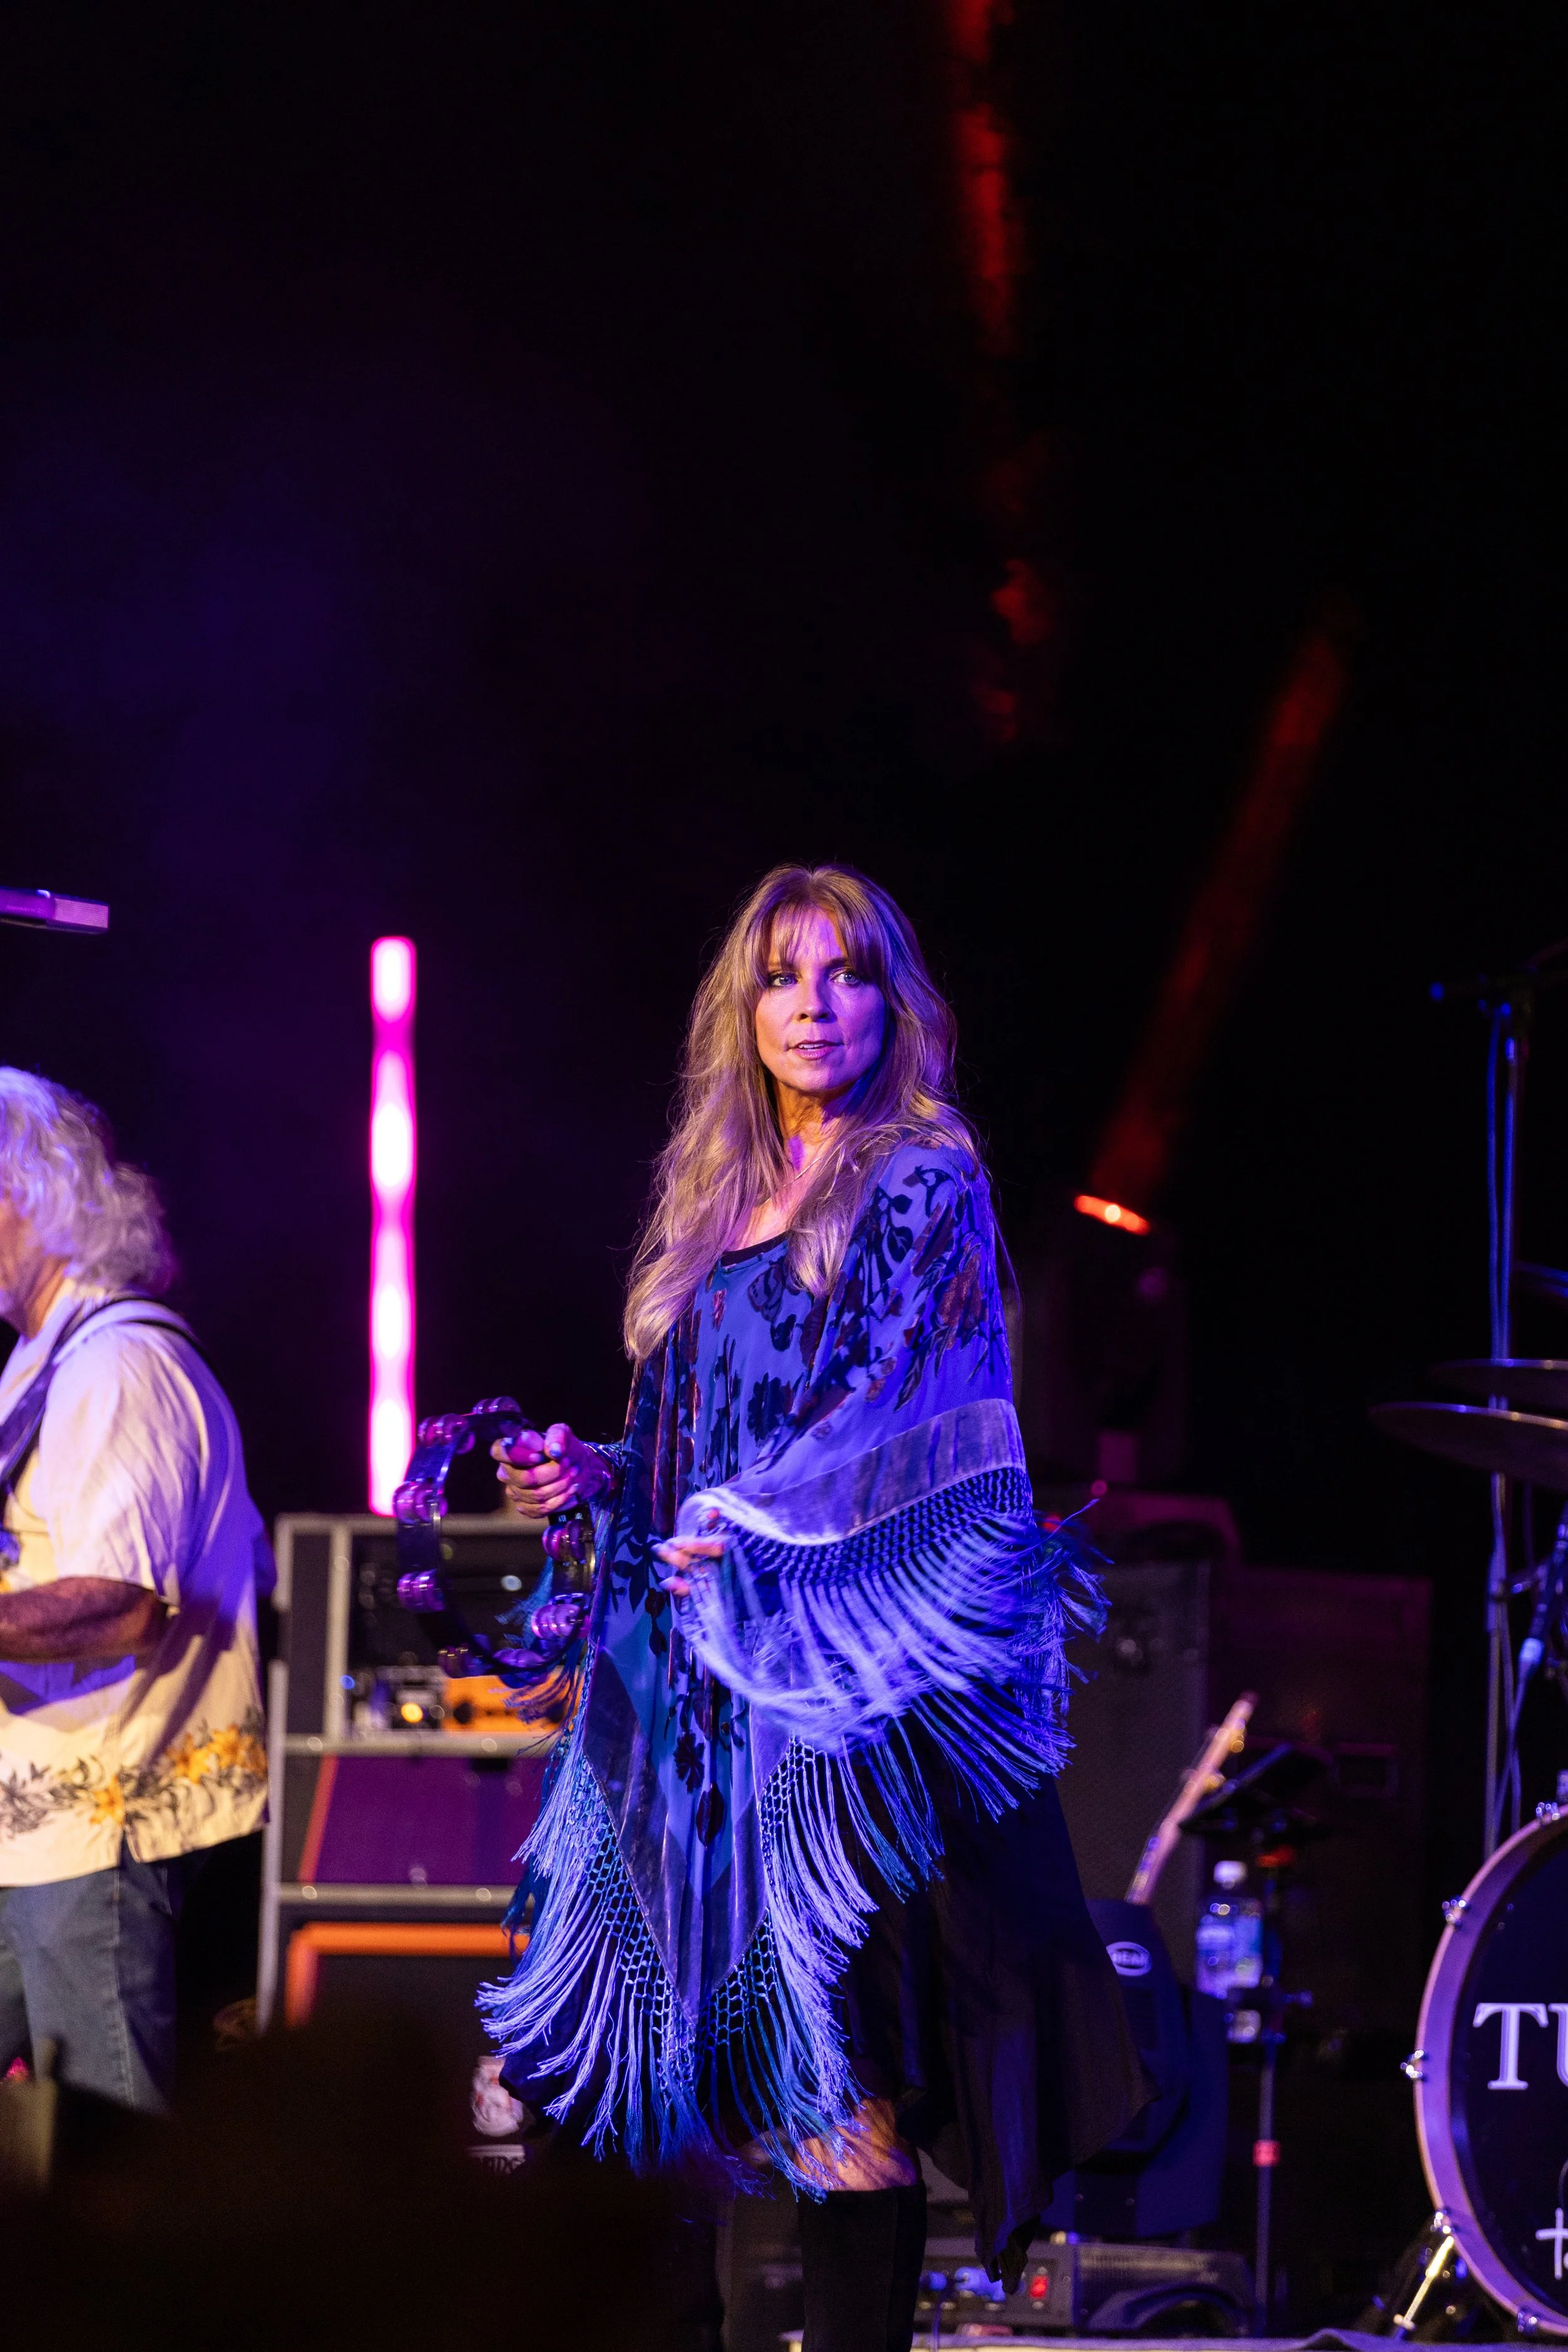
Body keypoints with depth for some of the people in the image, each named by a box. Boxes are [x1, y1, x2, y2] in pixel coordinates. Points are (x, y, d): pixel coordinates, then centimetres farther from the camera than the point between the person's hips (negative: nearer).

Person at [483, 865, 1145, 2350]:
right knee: (754, 2041, 2)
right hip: (721, 1673, 6)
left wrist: (754, 1510, -21)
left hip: (859, 1662, -6)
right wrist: (599, 1476, 6)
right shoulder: (714, 1206, 18)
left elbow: (900, 1400, -12)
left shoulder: (922, 1185, -1)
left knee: (847, 2032, -10)